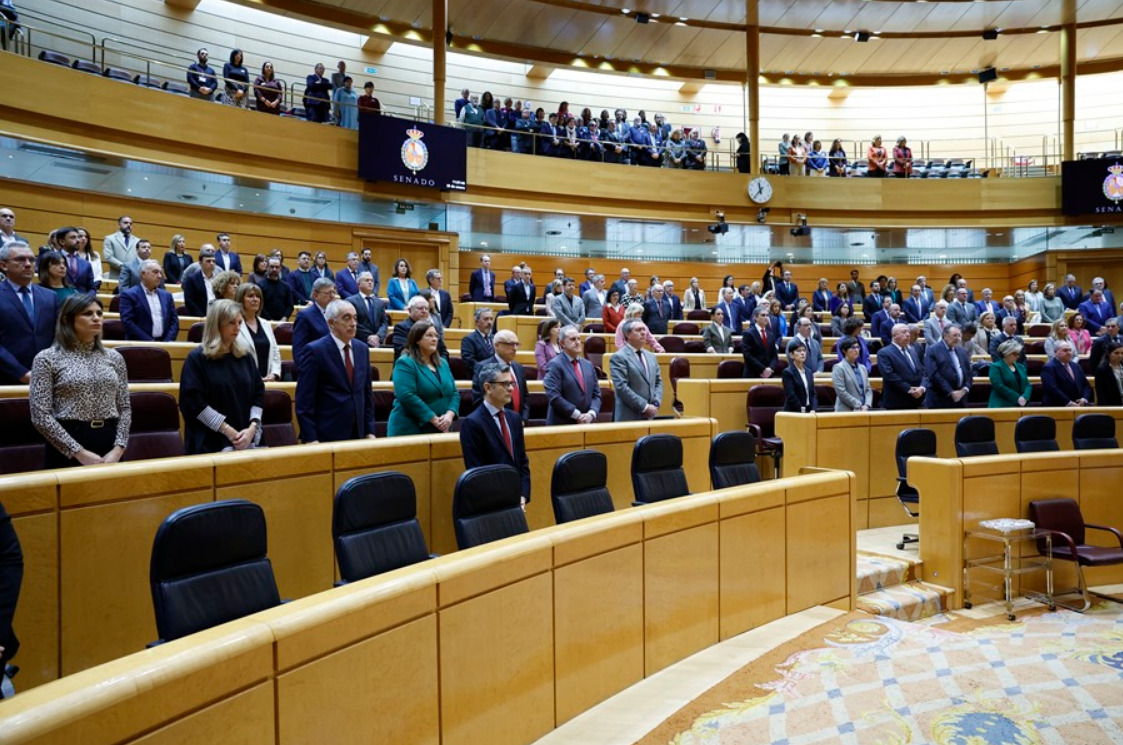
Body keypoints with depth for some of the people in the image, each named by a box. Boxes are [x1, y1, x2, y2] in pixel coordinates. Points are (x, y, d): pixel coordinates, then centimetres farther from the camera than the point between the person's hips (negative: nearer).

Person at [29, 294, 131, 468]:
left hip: (109, 443, 4)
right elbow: (40, 416, -9)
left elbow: (125, 408, 8)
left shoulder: (114, 357, 8)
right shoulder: (47, 359, -3)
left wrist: (118, 449, -7)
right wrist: (80, 452, -14)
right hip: (66, 452, -3)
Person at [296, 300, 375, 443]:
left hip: (358, 434, 5)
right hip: (327, 436, -5)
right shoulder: (315, 350, -8)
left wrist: (369, 431, 8)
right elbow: (304, 400, -10)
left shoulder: (362, 349, 9)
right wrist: (311, 439, -14)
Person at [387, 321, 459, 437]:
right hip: (409, 430, -6)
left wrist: (450, 414, -10)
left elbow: (454, 393, 11)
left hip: (439, 431, 7)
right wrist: (434, 419, -21)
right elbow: (407, 396, -20)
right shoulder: (405, 363, -9)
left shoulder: (443, 363, 13)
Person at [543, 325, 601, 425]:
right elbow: (554, 396, -16)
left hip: (586, 423, 6)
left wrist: (591, 414, -7)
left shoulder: (588, 365, 14)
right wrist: (577, 415, -16)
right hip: (561, 425, -6)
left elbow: (596, 394, 12)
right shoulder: (555, 365, -6)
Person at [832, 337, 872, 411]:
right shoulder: (839, 368, -3)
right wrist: (859, 406, -13)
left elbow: (868, 389, 13)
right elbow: (841, 392, -12)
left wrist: (867, 405, -5)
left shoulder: (862, 368, 17)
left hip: (864, 410, 6)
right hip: (846, 411, -6)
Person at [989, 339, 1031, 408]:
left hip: (1020, 406, 6)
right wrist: (1017, 398, -16)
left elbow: (1027, 385, 12)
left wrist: (1024, 397, -9)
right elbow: (999, 387, -14)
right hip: (1002, 406, -6)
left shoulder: (1021, 367, 18)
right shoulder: (996, 367, -3)